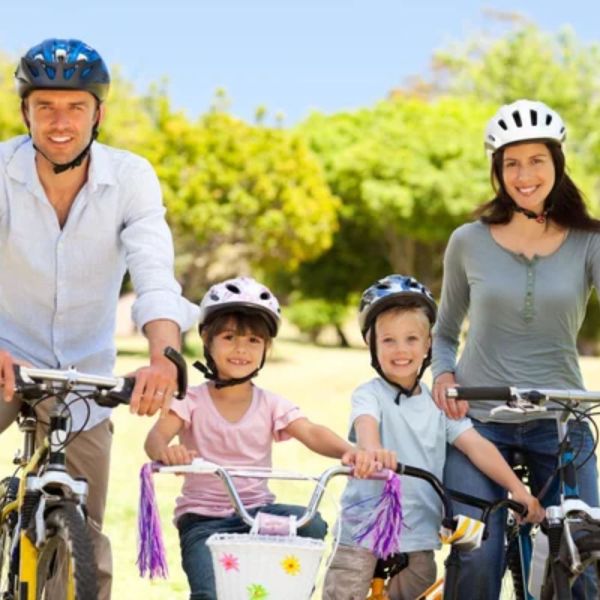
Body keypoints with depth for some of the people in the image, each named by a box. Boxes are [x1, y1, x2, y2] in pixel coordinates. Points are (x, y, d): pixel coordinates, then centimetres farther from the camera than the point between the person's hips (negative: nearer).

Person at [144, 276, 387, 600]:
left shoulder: (271, 405, 3)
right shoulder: (193, 401, -3)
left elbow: (311, 433, -13)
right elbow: (156, 435, -19)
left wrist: (350, 452, -36)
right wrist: (164, 451, -47)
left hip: (257, 510, 2)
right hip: (203, 518, -2)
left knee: (312, 526, -26)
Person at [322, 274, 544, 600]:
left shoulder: (439, 403, 7)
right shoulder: (369, 395, -6)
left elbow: (475, 445, -2)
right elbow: (366, 426, -28)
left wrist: (517, 488, -15)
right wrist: (373, 454, -52)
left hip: (418, 537, 4)